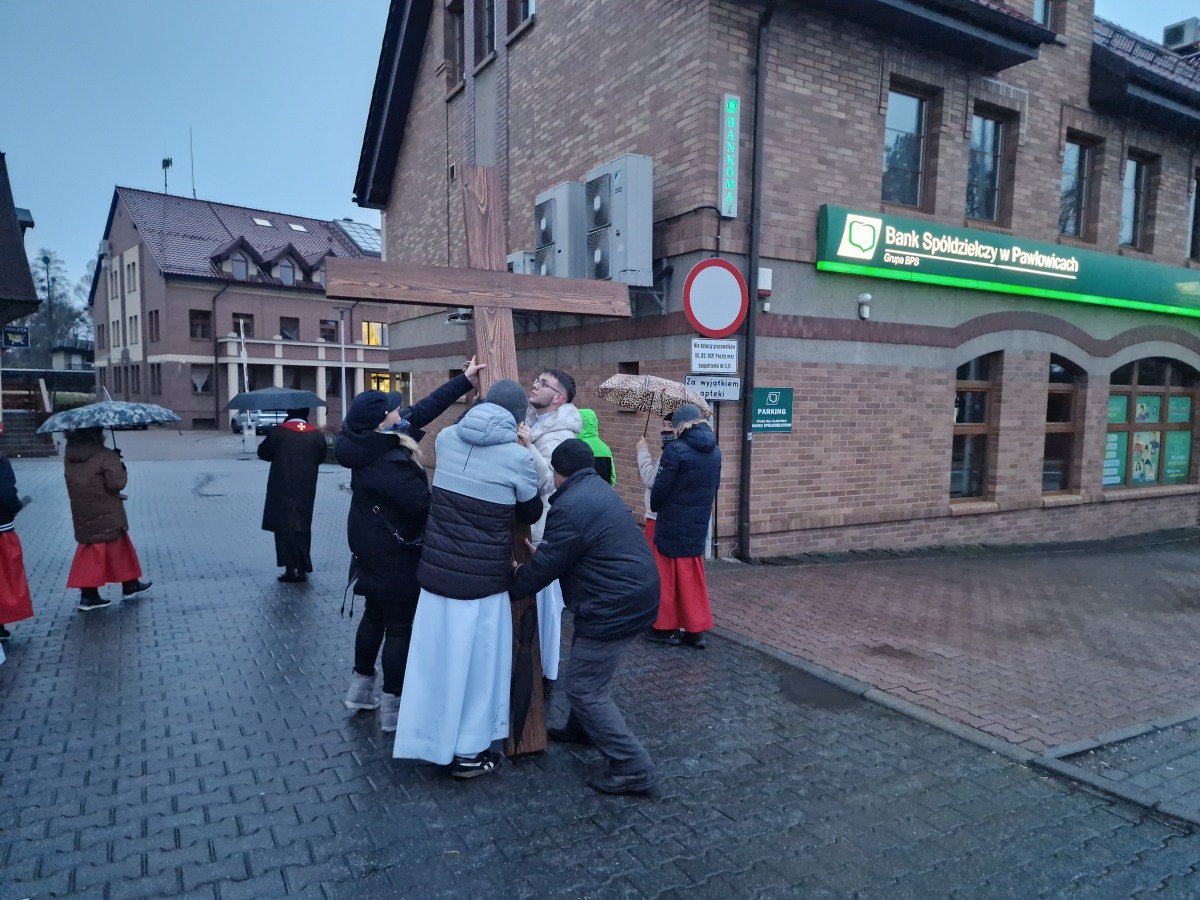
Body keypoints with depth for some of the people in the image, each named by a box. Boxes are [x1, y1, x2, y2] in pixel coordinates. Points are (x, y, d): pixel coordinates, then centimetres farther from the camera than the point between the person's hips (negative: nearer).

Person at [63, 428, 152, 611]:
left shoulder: (69, 455, 4)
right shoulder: (107, 456, -17)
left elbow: (78, 481, 12)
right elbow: (116, 482, -21)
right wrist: (122, 470, -2)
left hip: (83, 517, 6)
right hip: (107, 516, -6)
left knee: (90, 553, 12)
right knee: (119, 550, 9)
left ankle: (88, 595, 10)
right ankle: (130, 586, 23)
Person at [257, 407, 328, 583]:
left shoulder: (277, 432, -8)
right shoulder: (317, 435, -1)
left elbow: (263, 453, 2)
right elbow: (320, 458, 9)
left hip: (282, 490, -2)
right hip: (306, 491, 2)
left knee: (284, 528, 5)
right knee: (302, 527, 12)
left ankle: (290, 569, 3)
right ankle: (302, 569, 14)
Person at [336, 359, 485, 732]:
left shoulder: (375, 445, -3)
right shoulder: (385, 467, -31)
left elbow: (424, 410, -2)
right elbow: (424, 503, -28)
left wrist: (464, 380, -1)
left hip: (373, 548, 10)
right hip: (393, 554, -10)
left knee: (375, 615, 23)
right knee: (399, 626, 4)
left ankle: (360, 687, 38)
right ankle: (392, 707, 16)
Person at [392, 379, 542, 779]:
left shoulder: (447, 438, 0)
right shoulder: (518, 456, -12)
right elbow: (530, 514, 3)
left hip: (436, 571, 5)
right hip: (482, 579, -4)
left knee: (437, 655, 17)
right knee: (475, 661, 11)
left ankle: (433, 740, 33)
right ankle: (467, 752, 25)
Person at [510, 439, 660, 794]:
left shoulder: (571, 507, -21)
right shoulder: (597, 488, 11)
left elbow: (543, 568, -12)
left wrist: (510, 585, 4)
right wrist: (542, 551, 26)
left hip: (616, 607, -10)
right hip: (634, 594, 10)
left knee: (584, 688, -1)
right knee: (589, 669, 27)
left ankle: (633, 768, 2)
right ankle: (581, 728, 45)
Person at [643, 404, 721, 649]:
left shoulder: (675, 450, -17)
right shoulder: (715, 451, 4)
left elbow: (660, 487, -15)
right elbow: (714, 487, 9)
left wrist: (655, 506, 5)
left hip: (672, 524, -6)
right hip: (698, 525, 6)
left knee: (668, 576, 8)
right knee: (693, 577, 15)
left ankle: (667, 628, 17)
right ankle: (696, 630, 18)